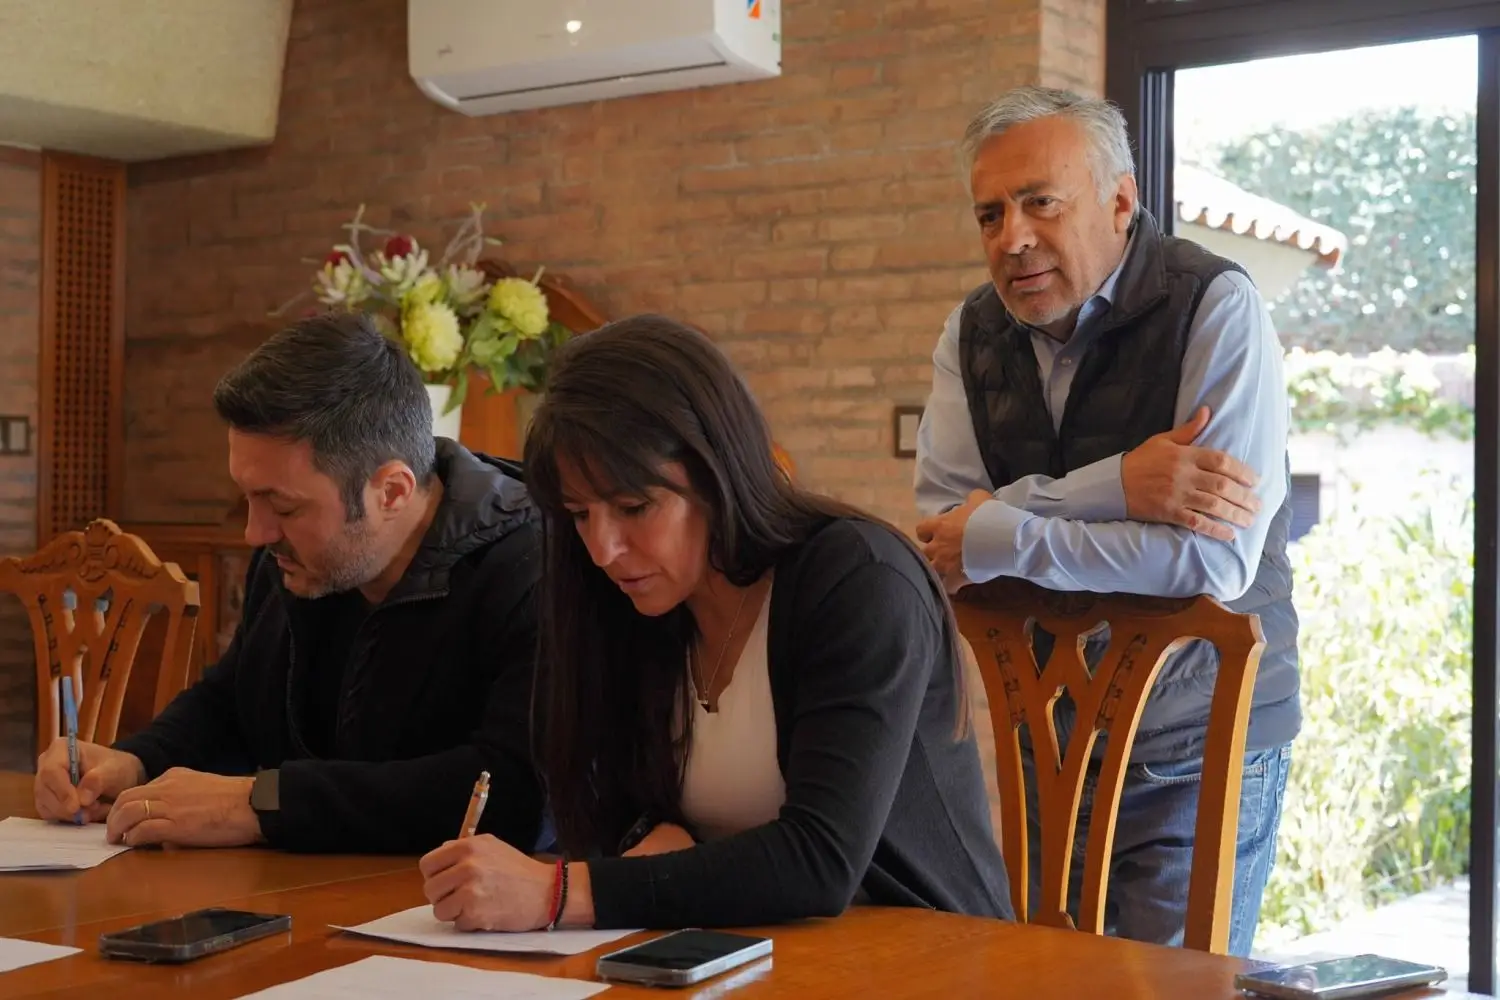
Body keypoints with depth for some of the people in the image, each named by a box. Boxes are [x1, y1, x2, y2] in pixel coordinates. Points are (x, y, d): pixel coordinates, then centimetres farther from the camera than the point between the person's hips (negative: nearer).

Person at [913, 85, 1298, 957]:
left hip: (1201, 751, -4)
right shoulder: (974, 333, 1)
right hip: (1048, 743, 5)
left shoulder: (1216, 310, -15)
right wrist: (1116, 486, -25)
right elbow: (946, 521, -11)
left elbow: (1216, 559, -25)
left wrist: (995, 539, -20)